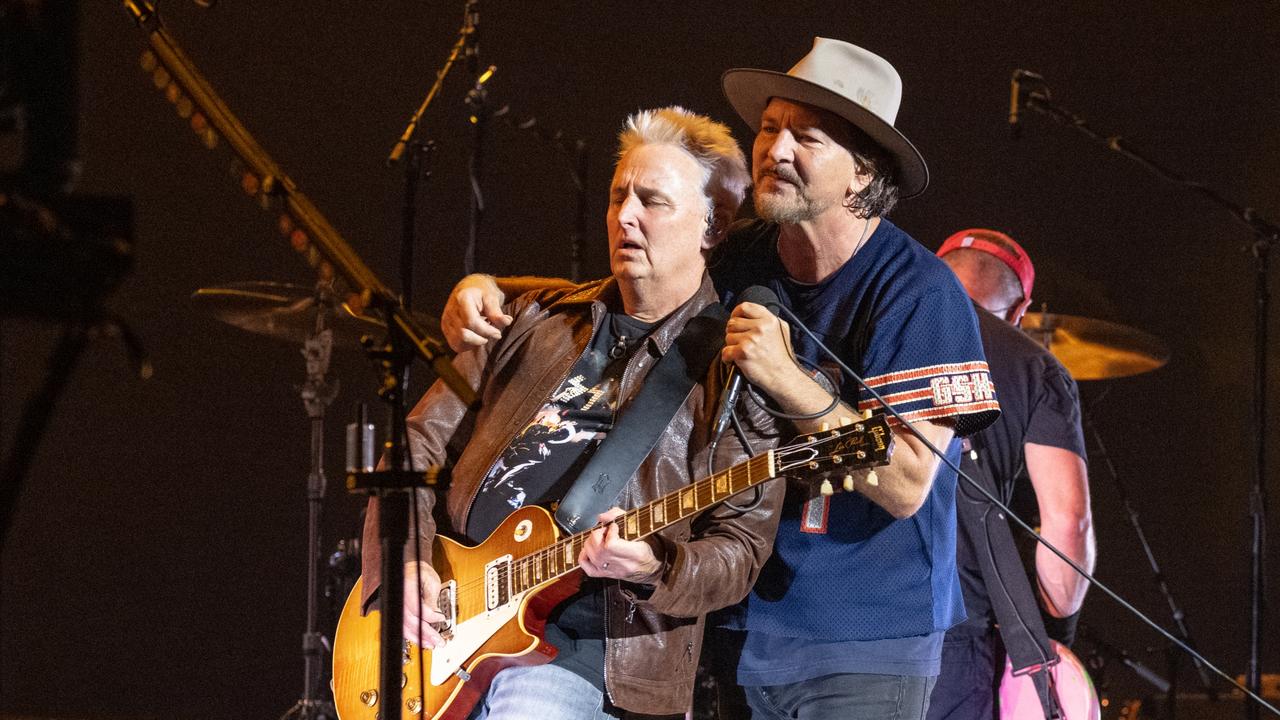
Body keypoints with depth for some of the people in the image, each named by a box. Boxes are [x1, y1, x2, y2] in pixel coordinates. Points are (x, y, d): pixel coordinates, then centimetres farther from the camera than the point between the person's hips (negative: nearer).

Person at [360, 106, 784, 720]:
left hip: (577, 640, -5)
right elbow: (420, 443, 16)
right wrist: (401, 566, 0)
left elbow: (741, 548, -3)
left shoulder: (734, 366, 2)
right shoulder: (536, 318, 17)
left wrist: (653, 567, -23)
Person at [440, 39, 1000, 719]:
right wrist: (492, 291, -2)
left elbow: (907, 486, -20)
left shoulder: (920, 292, -14)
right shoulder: (741, 261, 3)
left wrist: (791, 384, -29)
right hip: (741, 626, 5)